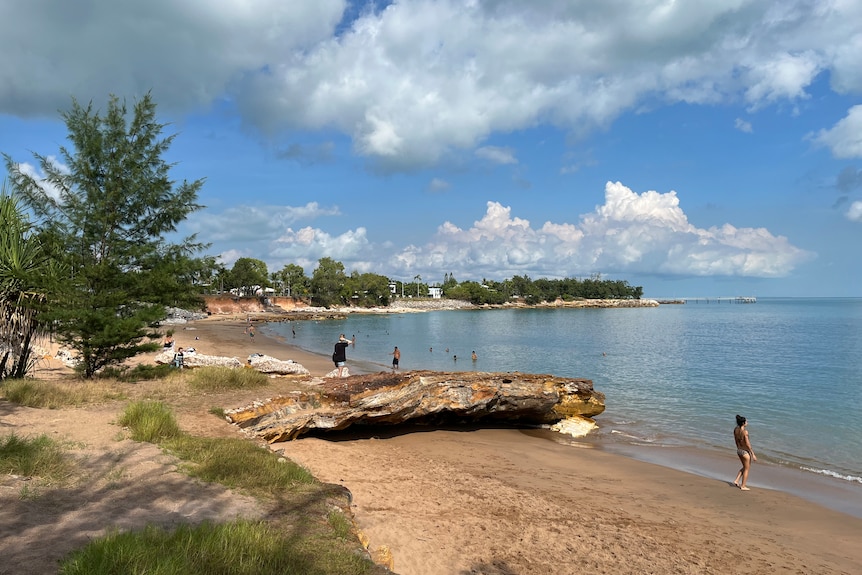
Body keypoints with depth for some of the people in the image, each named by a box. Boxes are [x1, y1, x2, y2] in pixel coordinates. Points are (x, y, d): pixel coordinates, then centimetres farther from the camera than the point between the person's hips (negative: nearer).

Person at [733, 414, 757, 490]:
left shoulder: (735, 429, -3)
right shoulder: (745, 431, -25)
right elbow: (748, 444, -21)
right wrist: (753, 454, -13)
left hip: (738, 450, 7)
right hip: (745, 452, -7)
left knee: (745, 467, 25)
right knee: (746, 469, 12)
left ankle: (736, 481, 21)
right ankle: (743, 486, 20)